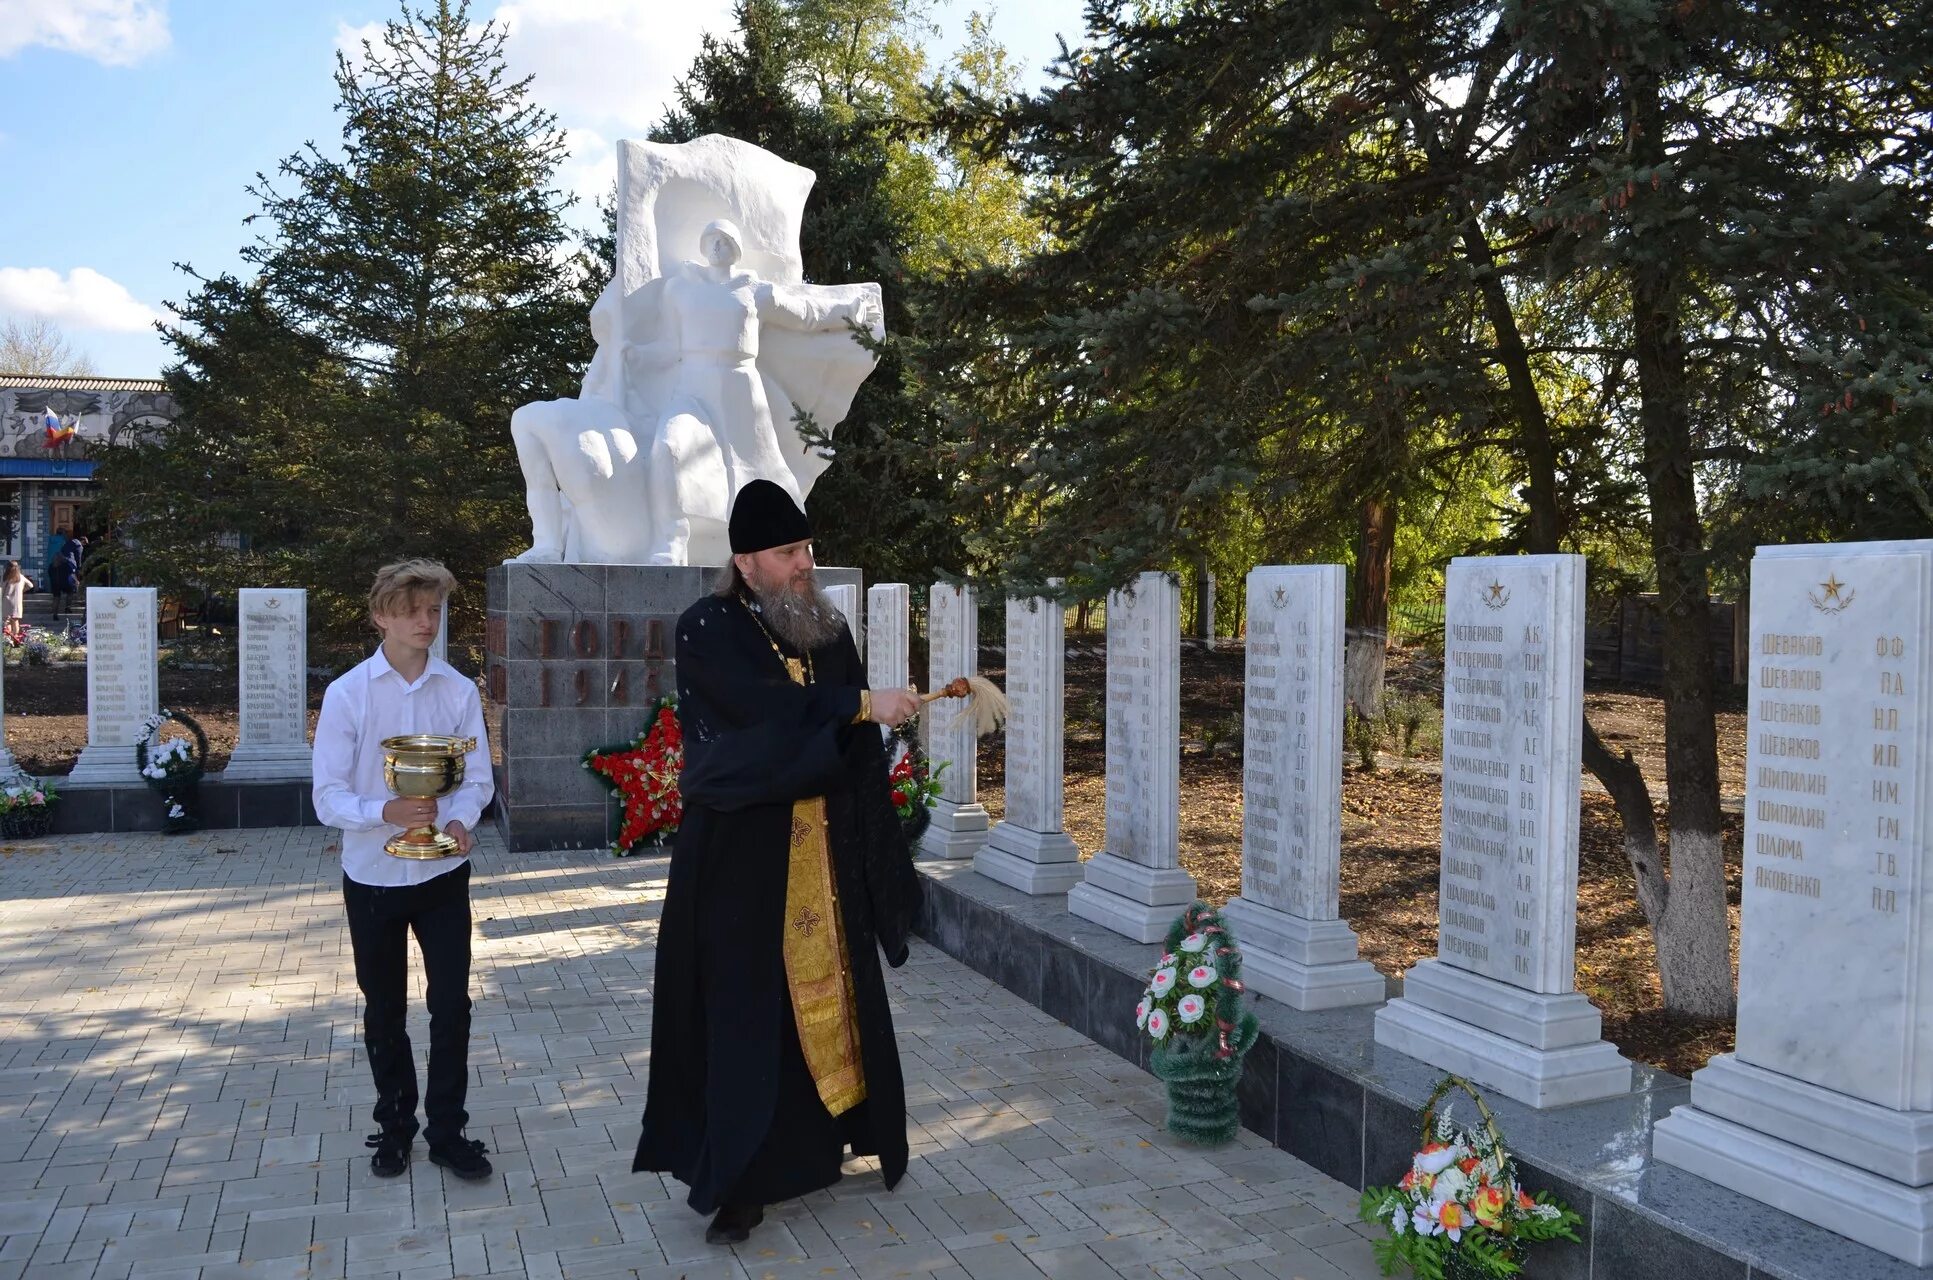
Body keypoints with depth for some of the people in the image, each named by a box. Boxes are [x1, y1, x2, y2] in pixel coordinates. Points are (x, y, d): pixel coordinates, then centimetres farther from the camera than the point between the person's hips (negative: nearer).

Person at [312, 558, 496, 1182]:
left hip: (443, 874, 1)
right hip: (372, 875, -1)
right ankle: (394, 1127, 31)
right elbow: (328, 797, -11)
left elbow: (477, 776, -2)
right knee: (383, 1011, 14)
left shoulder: (459, 691, -4)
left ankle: (448, 1130, 18)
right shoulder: (347, 694, -9)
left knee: (452, 1006, 3)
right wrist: (386, 812, -29)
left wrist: (461, 819, -23)